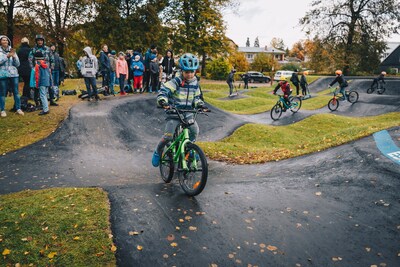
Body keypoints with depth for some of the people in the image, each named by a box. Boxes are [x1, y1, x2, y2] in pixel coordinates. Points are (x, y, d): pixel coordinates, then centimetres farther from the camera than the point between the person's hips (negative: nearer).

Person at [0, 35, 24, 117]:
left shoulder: (12, 51, 13)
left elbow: (17, 64, 8)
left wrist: (14, 56, -7)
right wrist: (7, 56, -17)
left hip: (13, 74, 2)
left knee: (16, 92, 1)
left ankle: (18, 109, 8)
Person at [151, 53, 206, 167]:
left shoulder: (195, 84, 5)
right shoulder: (176, 82, -13)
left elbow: (196, 98, 16)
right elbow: (163, 91, -18)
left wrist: (200, 104, -4)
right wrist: (163, 101, -36)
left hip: (188, 114, 5)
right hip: (174, 114, -5)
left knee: (194, 131, -12)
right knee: (168, 136, -15)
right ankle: (158, 152, 12)